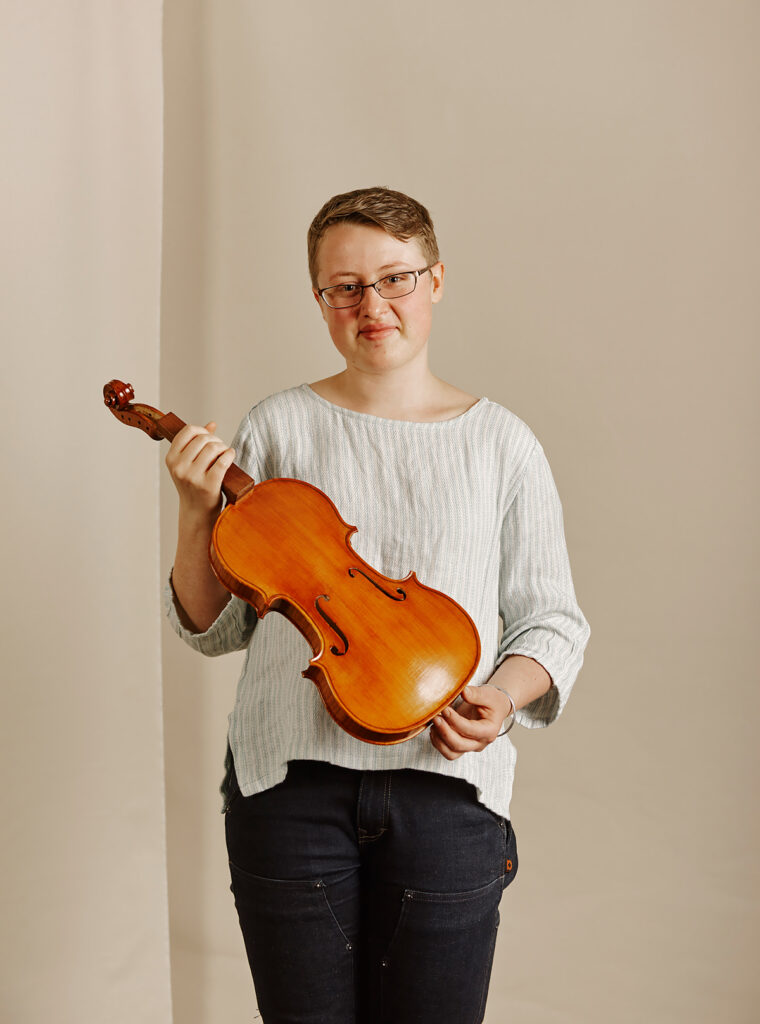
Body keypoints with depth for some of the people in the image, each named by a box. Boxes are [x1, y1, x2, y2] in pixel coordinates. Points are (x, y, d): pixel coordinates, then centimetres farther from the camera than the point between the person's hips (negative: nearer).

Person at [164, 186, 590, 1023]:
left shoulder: (500, 443, 4)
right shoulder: (278, 429, 4)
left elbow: (551, 621, 8)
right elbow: (214, 628, 7)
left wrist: (503, 694, -11)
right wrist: (196, 516, -9)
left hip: (445, 783, 0)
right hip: (292, 779, 0)